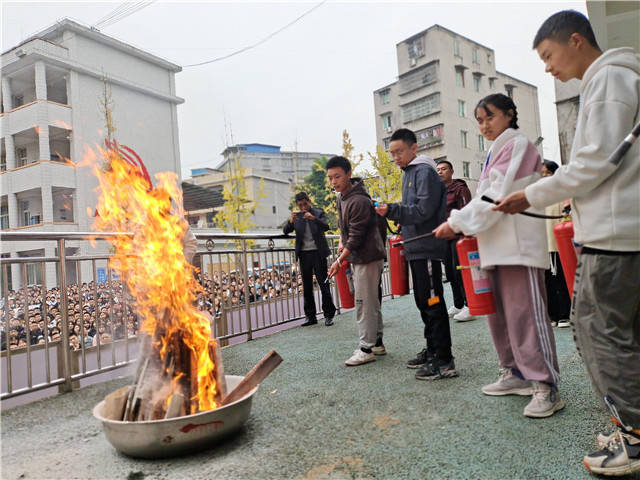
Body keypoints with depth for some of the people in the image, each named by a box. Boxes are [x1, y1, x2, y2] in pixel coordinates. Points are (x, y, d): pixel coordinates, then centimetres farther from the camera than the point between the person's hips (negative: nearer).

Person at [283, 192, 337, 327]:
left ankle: (328, 315, 5)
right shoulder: (296, 216, 9)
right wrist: (290, 221, -21)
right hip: (304, 254, 3)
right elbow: (286, 231, 0)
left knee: (323, 283, -2)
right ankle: (310, 316, 14)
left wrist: (313, 218, -30)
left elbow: (326, 227, -13)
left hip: (318, 253, -3)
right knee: (307, 286, 7)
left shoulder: (318, 213, 3)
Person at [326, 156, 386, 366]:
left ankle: (367, 349, 2)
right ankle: (377, 343, 26)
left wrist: (340, 260, -22)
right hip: (358, 257, 10)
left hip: (368, 257, -10)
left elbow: (356, 236, -22)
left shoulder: (359, 201, -21)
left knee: (364, 302, -6)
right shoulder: (342, 197, 10)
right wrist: (342, 241, 11)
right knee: (371, 301, 15)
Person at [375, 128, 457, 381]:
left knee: (433, 303, -7)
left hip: (427, 248, -10)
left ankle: (444, 361, 0)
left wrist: (392, 210, -23)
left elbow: (424, 210, -19)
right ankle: (432, 350, 28)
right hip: (416, 248, 10)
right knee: (423, 302, 16)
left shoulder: (425, 171, -9)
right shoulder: (408, 173, 20)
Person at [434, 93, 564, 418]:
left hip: (519, 244, -9)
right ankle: (516, 374, 22)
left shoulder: (518, 144, -4)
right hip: (497, 245, 9)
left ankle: (546, 386, -1)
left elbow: (498, 195, -14)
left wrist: (458, 222, -14)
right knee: (499, 314, 11)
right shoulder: (495, 153, 23)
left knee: (524, 313, -9)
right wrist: (464, 227, 6)